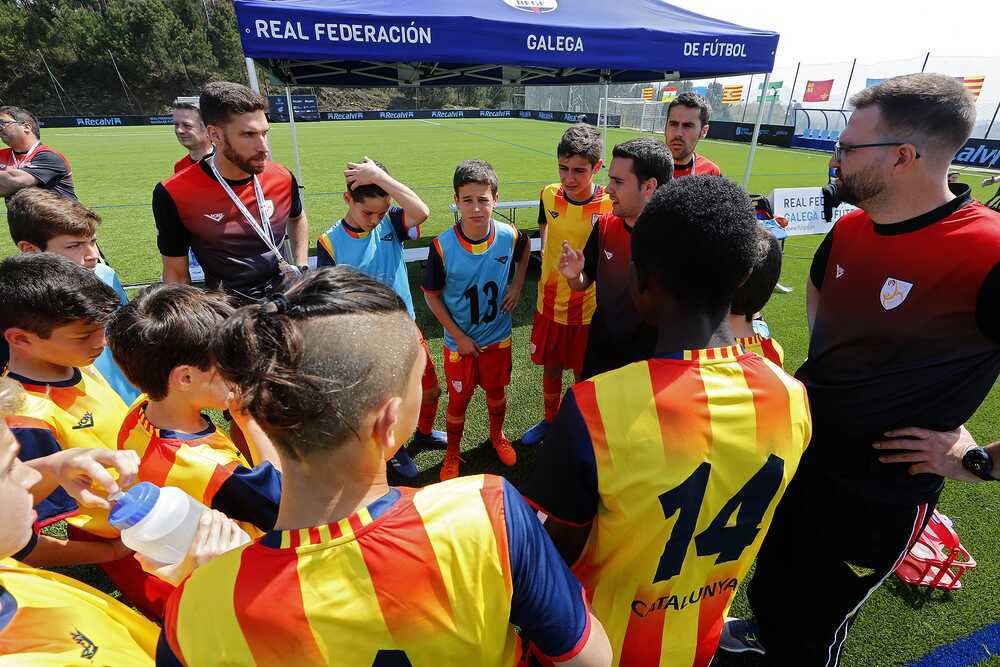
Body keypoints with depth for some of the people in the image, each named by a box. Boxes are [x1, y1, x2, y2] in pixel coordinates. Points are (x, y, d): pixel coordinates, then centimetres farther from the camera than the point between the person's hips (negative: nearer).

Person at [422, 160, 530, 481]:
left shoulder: (510, 236, -16)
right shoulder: (442, 246, -22)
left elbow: (524, 249, 11)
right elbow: (431, 294, -10)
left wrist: (517, 285, -1)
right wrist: (458, 336, -12)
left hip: (498, 336, 2)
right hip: (460, 341, -2)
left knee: (496, 391, 22)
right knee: (459, 399, 14)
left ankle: (497, 435, 51)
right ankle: (452, 454, 39)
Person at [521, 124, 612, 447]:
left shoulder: (610, 205, -18)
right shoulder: (549, 194, -5)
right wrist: (549, 262, 10)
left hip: (588, 308, -3)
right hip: (549, 302, 4)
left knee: (584, 375, 13)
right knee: (550, 367, 20)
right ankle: (550, 419, 44)